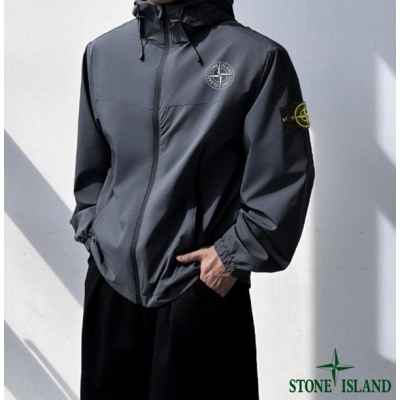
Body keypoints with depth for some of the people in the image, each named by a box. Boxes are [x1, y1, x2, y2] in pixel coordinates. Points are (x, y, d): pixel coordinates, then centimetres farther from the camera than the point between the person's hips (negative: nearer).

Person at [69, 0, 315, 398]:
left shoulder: (257, 57, -5)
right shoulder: (102, 53, 8)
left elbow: (284, 177, -6)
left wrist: (235, 255, -9)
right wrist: (92, 231, 8)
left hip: (205, 288, -4)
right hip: (111, 282, 4)